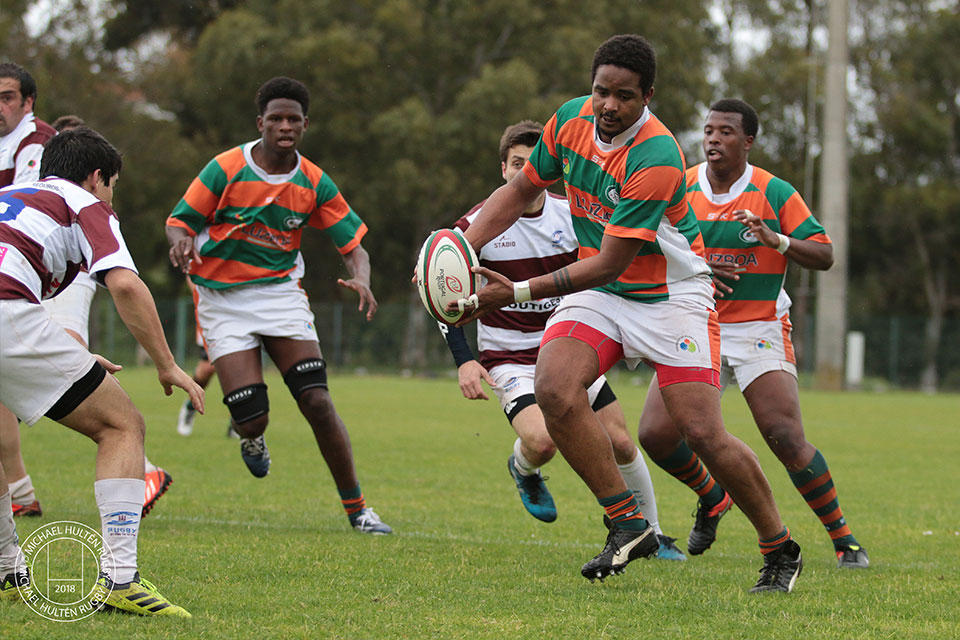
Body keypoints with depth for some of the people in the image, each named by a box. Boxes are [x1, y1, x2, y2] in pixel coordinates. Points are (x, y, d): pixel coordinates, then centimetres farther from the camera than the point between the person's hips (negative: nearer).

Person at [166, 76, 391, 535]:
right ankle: (251, 440, 29)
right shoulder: (226, 169, -11)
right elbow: (179, 220, -3)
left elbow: (353, 245, 2)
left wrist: (361, 280, -20)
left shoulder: (315, 183, -2)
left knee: (318, 402, -13)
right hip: (223, 298, -2)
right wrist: (181, 241, -28)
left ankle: (356, 509, -1)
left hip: (281, 290, 2)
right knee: (251, 418, -13)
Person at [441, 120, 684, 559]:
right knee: (541, 440, -27)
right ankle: (523, 471, 11)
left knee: (620, 443, -2)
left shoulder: (571, 216, -4)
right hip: (509, 358, -3)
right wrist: (464, 361, -15)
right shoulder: (478, 225, -13)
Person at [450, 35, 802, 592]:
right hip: (597, 292, 6)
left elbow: (610, 263, -27)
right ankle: (629, 524, -13)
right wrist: (462, 246, -5)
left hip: (671, 294, -5)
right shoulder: (572, 119, -7)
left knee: (703, 433, -12)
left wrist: (518, 292, -29)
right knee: (555, 389, -23)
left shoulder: (657, 160, -28)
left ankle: (781, 550, 9)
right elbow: (523, 188, 10)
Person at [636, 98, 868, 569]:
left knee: (787, 439, -17)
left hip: (760, 328, -3)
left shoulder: (775, 193, -5)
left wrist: (776, 239, -23)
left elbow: (823, 255, -6)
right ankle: (711, 498, 23)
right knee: (655, 434, -8)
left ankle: (844, 539, -2)